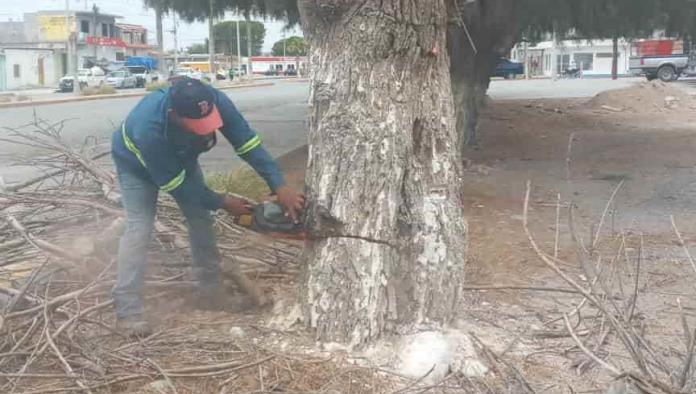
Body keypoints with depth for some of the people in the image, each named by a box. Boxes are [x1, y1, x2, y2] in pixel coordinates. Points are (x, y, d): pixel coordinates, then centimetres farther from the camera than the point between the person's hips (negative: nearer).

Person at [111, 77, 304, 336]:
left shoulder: (215, 101, -36)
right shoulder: (149, 129, -46)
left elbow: (248, 143, -29)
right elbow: (174, 183, -33)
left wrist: (280, 187, -37)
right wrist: (222, 203, -25)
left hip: (181, 158, 5)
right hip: (138, 165, -5)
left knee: (201, 218, 1)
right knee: (139, 228, -16)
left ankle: (209, 291, 13)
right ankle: (127, 312, -14)